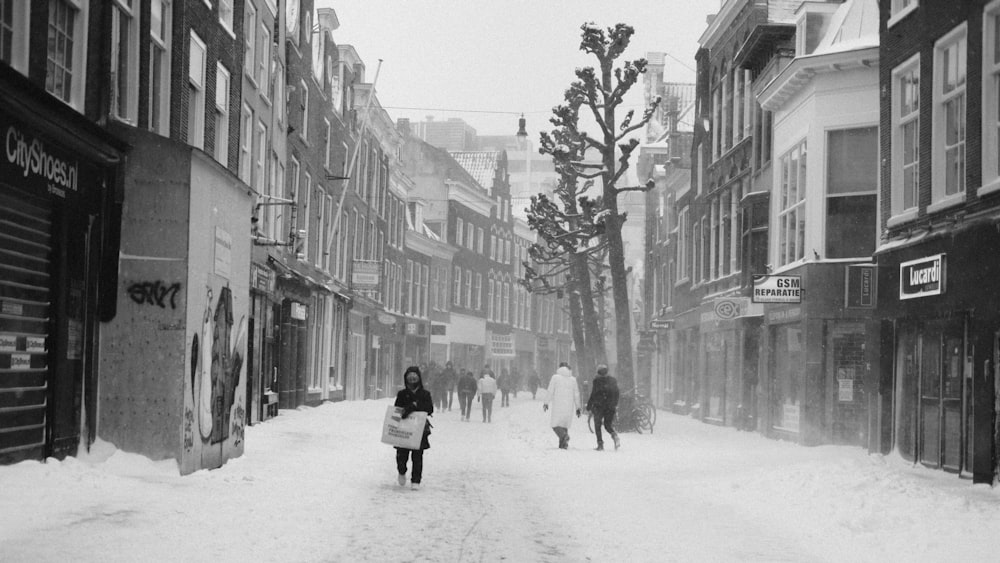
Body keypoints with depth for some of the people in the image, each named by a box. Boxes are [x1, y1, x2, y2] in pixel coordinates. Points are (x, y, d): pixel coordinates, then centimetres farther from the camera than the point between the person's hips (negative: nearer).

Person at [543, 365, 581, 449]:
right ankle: (562, 444, 7)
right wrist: (578, 408, 15)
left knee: (555, 425, 1)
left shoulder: (555, 377, 0)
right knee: (564, 424, 14)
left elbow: (550, 392, -3)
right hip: (569, 407, 3)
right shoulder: (573, 379, 8)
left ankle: (564, 436, -27)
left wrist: (546, 403, 4)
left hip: (558, 406, -3)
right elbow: (576, 394, 9)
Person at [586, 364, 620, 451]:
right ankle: (615, 436, -14)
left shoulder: (597, 380, -6)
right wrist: (615, 405, 20)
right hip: (611, 407, 4)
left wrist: (589, 405, -1)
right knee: (608, 424, 15)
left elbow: (593, 394, -9)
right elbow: (617, 394, 11)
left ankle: (600, 444, -1)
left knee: (597, 425, 6)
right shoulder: (613, 380, 8)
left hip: (599, 405, -4)